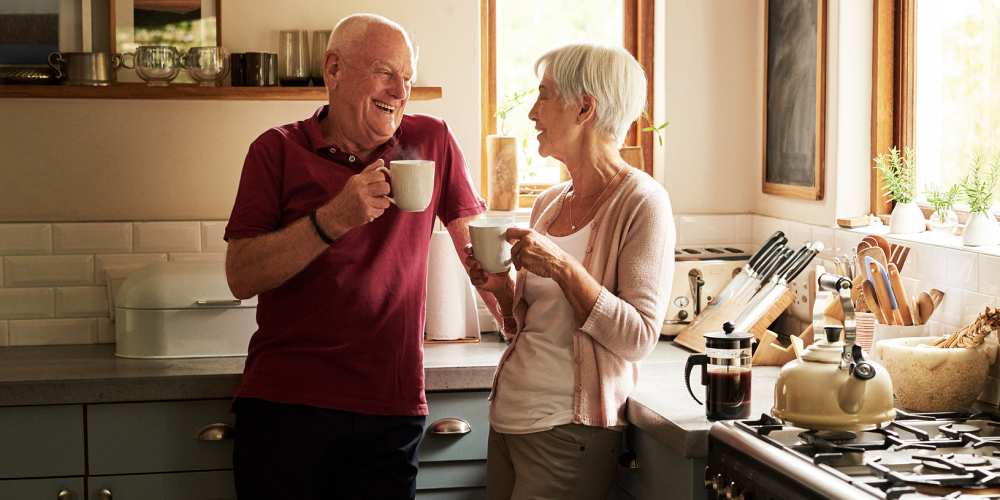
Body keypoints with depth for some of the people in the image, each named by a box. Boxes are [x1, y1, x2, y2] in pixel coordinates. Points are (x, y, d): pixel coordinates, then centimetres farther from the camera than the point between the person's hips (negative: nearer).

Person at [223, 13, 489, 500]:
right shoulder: (279, 150, 1)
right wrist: (334, 219, -17)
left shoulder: (431, 140, 6)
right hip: (283, 404, -1)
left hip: (392, 410, 1)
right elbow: (240, 277, -7)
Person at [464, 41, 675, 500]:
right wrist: (502, 288, 0)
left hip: (568, 432, -7)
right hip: (508, 418, 7)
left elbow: (637, 339, -15)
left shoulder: (641, 201, -10)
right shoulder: (549, 204, 11)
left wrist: (563, 269, -21)